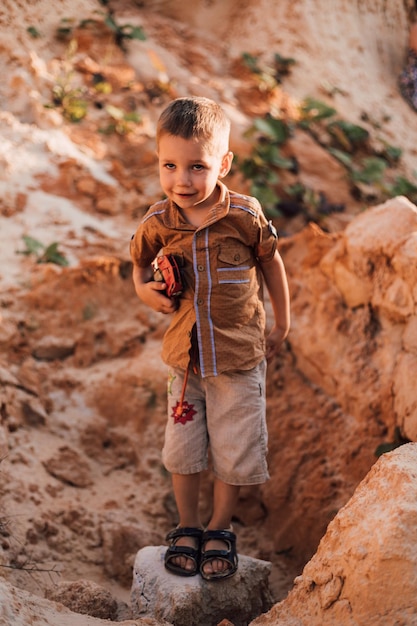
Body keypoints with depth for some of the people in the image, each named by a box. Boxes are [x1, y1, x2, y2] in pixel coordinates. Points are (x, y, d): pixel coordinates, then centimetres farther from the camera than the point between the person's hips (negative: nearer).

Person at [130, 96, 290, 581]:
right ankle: (187, 527, 34)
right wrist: (144, 290, -10)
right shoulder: (157, 223, -10)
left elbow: (271, 264, 0)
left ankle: (220, 529, 32)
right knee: (181, 450, 11)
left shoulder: (245, 216, -16)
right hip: (185, 355, 2)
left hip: (240, 356, -2)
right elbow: (139, 260, 12)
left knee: (232, 451, 8)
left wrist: (281, 326, 8)